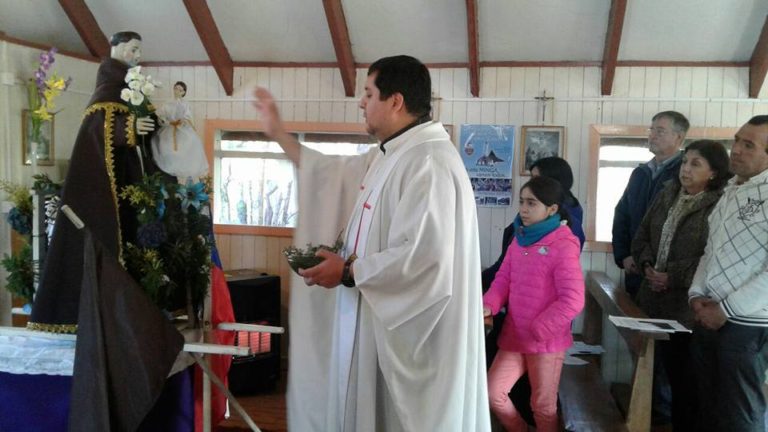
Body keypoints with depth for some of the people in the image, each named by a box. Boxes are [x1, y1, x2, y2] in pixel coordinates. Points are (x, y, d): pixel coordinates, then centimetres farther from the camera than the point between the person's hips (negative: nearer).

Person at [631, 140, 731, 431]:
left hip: (689, 305, -6)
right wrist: (647, 265, -3)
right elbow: (642, 236, 14)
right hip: (656, 299, 6)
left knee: (687, 377, 4)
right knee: (669, 369, 17)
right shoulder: (666, 196, 11)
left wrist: (673, 277, -17)